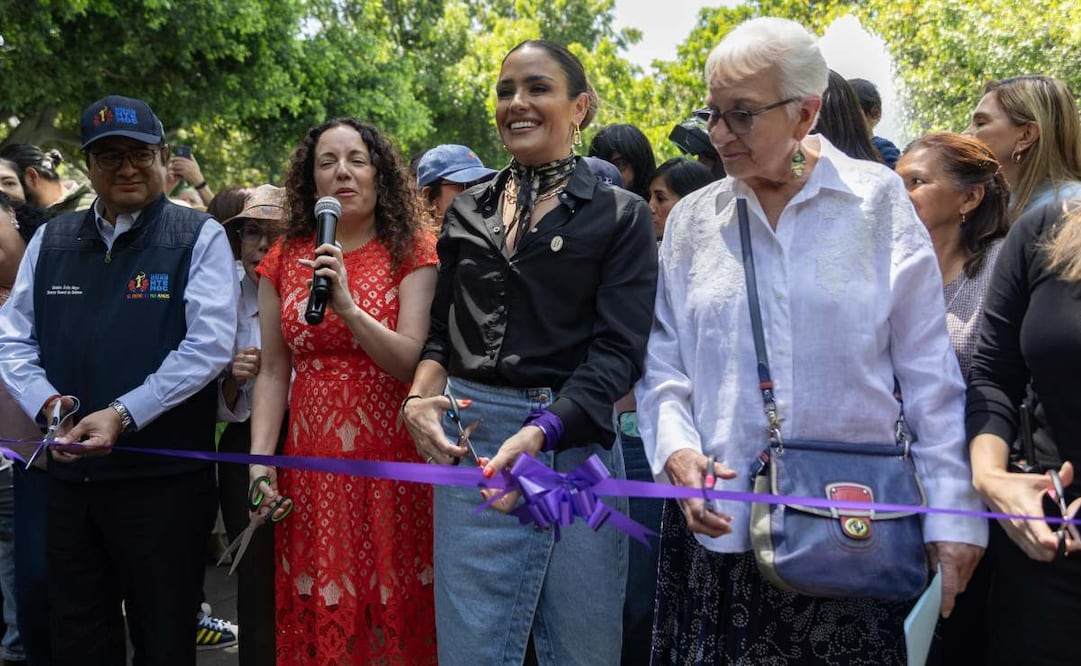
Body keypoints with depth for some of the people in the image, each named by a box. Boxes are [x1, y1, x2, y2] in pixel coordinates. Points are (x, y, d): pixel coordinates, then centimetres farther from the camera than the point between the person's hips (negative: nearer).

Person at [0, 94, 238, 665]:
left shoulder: (199, 238, -4)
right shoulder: (51, 241, 11)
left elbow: (209, 345, -13)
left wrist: (121, 415, -19)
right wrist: (47, 402, -9)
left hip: (164, 481, -4)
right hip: (69, 474, 5)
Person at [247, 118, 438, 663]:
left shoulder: (412, 253, -1)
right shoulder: (284, 260, 8)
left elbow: (413, 363, -11)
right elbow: (273, 372, 6)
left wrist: (348, 306, -22)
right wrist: (260, 462, -3)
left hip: (393, 461, -2)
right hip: (312, 466, 3)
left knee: (396, 613, 3)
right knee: (318, 616, 8)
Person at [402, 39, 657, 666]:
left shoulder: (620, 215, -1)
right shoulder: (469, 211, 12)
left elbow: (618, 349, -9)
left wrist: (538, 432, -23)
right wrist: (420, 397, -5)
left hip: (573, 441, -2)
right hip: (470, 445, 3)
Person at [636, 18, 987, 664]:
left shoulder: (878, 199, -2)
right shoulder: (692, 218, 6)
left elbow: (929, 370, -3)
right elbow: (664, 360, 8)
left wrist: (953, 511, -5)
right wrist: (677, 450, -11)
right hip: (719, 518, 2)